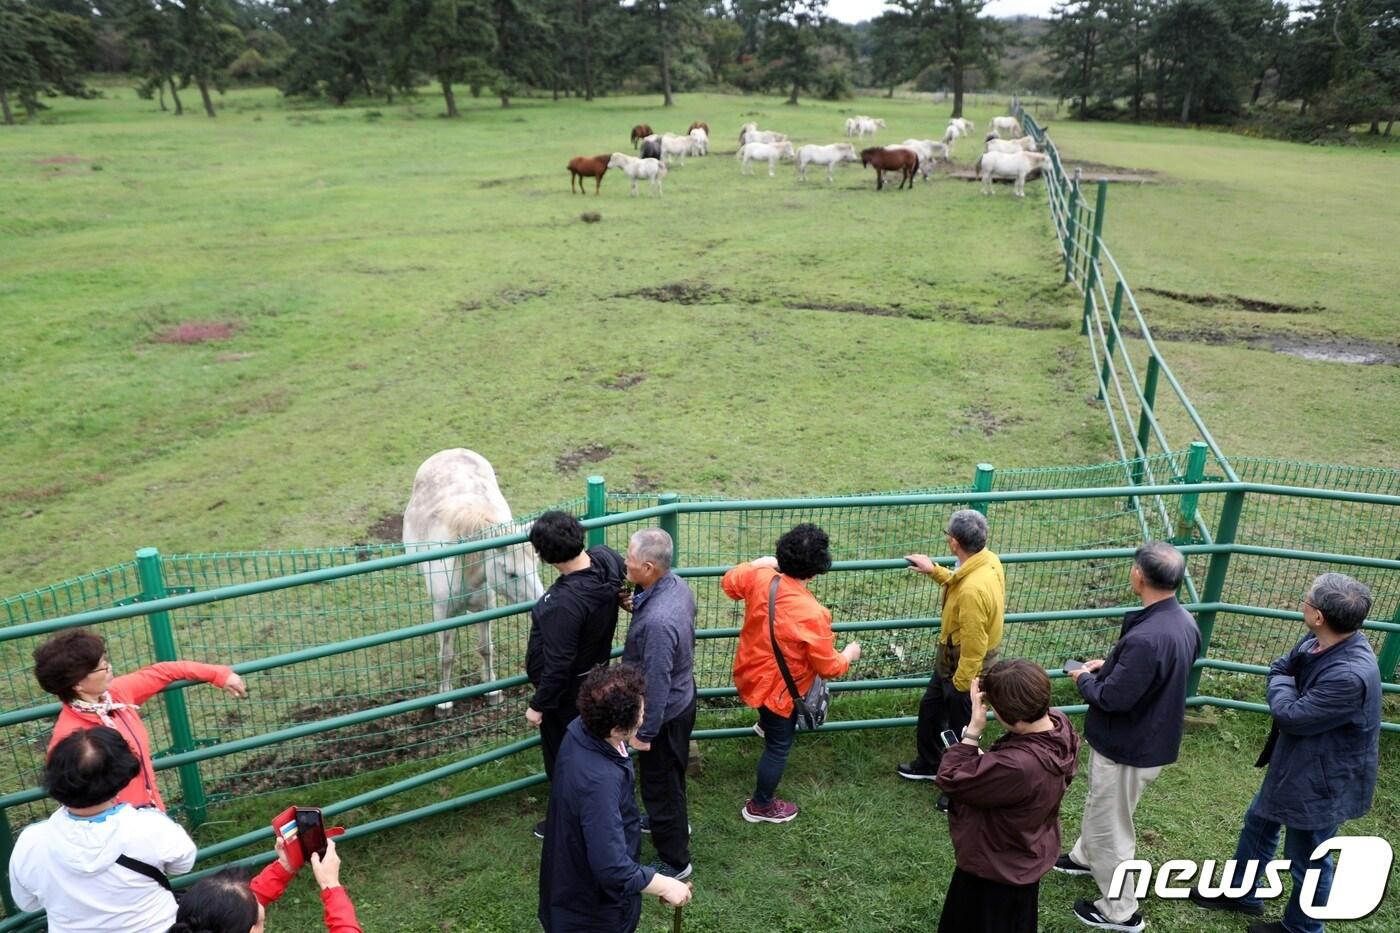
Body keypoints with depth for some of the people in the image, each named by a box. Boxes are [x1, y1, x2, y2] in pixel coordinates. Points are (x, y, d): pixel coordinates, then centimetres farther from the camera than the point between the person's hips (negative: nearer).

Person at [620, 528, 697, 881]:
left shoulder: (657, 621, -39)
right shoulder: (679, 585, -10)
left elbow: (657, 684, -30)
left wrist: (645, 732, -19)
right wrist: (638, 605, 1)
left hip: (665, 712, -9)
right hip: (683, 696, 9)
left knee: (660, 784, 13)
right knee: (669, 776, 32)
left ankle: (674, 861, 33)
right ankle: (671, 822, 57)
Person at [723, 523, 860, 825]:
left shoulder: (759, 577, -20)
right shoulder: (812, 614, -35)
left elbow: (729, 583, 4)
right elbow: (827, 666, -21)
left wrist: (756, 563, 17)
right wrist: (849, 655, 0)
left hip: (749, 671, 6)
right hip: (776, 687, -6)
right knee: (778, 747, 18)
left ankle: (766, 723, 60)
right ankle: (761, 806, 37)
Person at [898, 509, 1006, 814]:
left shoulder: (973, 590, -38)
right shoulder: (988, 559, -10)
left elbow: (974, 647, -29)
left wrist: (960, 684, -17)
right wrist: (934, 570, 16)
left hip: (965, 668, -9)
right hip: (949, 661, 9)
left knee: (961, 731, 14)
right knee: (929, 711, 28)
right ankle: (929, 764, 51)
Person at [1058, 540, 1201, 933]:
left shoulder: (1145, 637, -36)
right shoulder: (1183, 620, -4)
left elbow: (1113, 698, -30)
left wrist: (1084, 680, -11)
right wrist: (1108, 664, 5)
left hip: (1127, 747, -9)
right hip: (1153, 738, 9)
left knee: (1109, 825, 11)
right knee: (1099, 805, 31)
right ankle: (1086, 857, 54)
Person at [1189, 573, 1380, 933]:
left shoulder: (1351, 676, -38)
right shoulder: (1317, 641, -11)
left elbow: (1290, 715, -28)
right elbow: (1280, 668, 7)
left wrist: (1282, 684, -11)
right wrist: (1286, 679, -13)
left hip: (1323, 780, -9)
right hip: (1296, 761, 9)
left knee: (1308, 862, 15)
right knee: (1258, 822, 26)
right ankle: (1241, 893, 48)